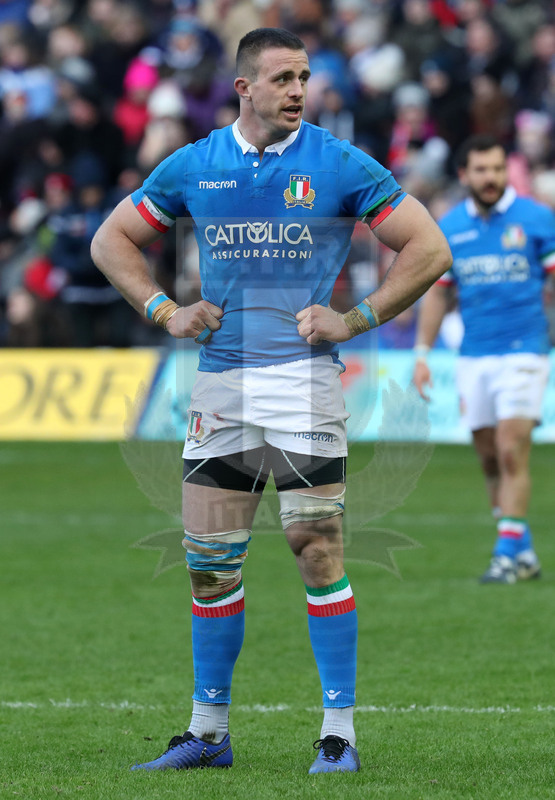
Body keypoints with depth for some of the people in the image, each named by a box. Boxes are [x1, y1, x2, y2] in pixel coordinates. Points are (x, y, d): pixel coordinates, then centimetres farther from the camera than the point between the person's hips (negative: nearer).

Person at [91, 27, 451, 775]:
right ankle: (209, 732, 16)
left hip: (303, 374, -3)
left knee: (319, 553, -8)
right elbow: (112, 239, 18)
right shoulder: (192, 167, 7)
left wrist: (354, 319, -6)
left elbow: (428, 248, 2)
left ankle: (339, 733, -1)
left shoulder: (340, 166, -2)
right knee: (210, 561, 6)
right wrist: (165, 312, 5)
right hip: (220, 382, 3)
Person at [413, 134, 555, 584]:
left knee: (511, 452, -13)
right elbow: (437, 292, 16)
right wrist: (422, 354, 12)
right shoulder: (449, 227, 8)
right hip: (473, 357, 4)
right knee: (490, 460, 5)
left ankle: (508, 554, -11)